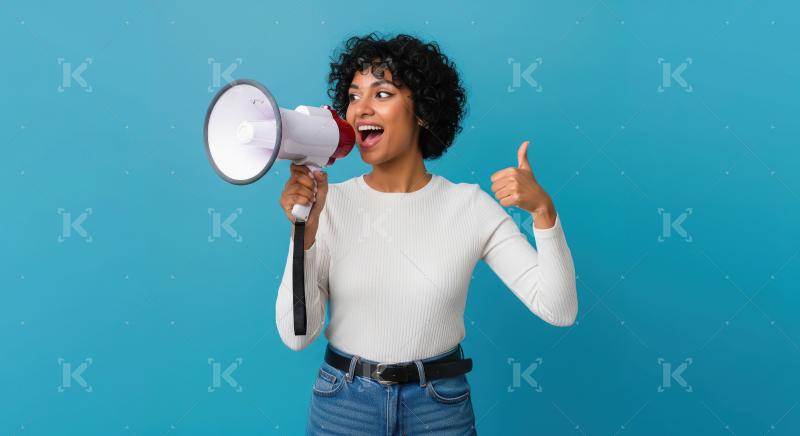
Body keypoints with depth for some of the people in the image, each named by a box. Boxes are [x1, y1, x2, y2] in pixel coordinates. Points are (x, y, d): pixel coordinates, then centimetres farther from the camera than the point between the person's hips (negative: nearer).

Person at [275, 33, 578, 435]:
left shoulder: (471, 205, -8)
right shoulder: (329, 202, -8)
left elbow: (559, 310, -11)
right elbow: (296, 335, -11)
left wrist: (543, 211, -23)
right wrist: (305, 229, -22)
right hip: (342, 402, 0)